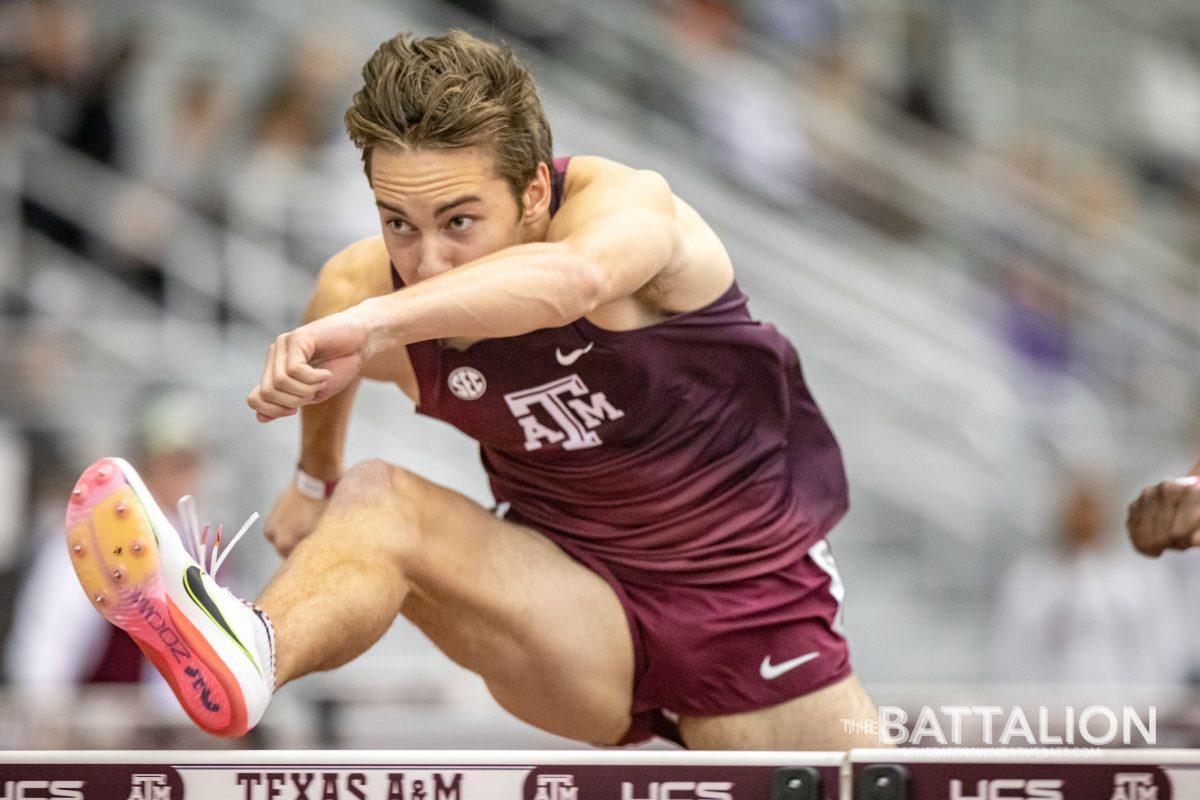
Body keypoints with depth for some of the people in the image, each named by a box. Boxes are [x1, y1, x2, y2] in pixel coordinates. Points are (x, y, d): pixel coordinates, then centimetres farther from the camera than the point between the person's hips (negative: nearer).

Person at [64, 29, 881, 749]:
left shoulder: (623, 203, -25)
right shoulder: (361, 293, -11)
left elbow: (572, 277, -52)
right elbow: (327, 363, 17)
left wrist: (370, 322, -64)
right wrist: (316, 476, 33)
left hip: (755, 604, -1)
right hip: (584, 611, 1)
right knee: (376, 500, -27)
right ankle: (242, 657, -59)